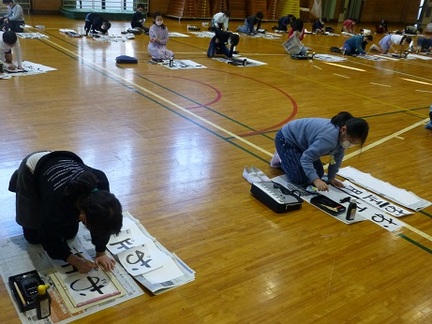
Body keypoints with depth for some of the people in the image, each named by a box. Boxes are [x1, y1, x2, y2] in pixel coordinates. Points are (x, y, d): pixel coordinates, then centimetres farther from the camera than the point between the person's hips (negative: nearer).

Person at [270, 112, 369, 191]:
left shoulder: (343, 136, -13)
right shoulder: (329, 138, -40)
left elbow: (337, 157, 1)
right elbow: (306, 158, -41)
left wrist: (331, 178, 1)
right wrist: (316, 180, -48)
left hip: (301, 141, 9)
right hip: (286, 139, -8)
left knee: (319, 174, 7)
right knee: (301, 179, -17)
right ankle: (281, 159, 8)